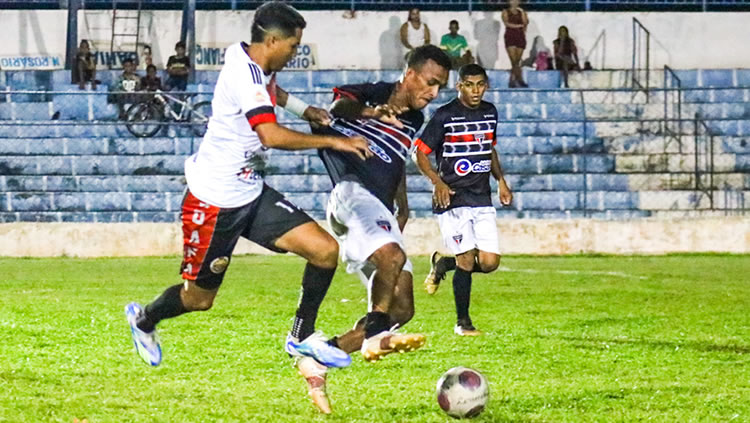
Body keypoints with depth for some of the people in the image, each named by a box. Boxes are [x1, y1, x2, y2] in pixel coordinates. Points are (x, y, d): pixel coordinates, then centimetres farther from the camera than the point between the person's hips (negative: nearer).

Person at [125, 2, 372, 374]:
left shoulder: (259, 71, 6)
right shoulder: (245, 74, -24)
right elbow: (271, 135, -35)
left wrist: (305, 111, 24)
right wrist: (333, 141, -29)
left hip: (251, 196, 9)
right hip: (213, 201, -9)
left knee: (325, 250, -7)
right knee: (199, 298, 7)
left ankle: (302, 336, 7)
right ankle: (144, 318, 38)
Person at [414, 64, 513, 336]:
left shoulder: (490, 112, 10)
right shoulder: (445, 116, -8)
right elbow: (420, 152, -6)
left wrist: (501, 181, 15)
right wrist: (437, 182, -20)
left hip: (482, 199, 6)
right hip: (452, 198, -6)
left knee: (489, 262, -4)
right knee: (467, 260, -12)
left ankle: (442, 264, 25)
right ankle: (462, 322, 4)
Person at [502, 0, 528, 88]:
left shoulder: (521, 12, 16)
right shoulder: (506, 12, 10)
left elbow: (525, 23, 2)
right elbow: (506, 23, -5)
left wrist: (522, 12, 2)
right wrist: (518, 25, -4)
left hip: (520, 37, 3)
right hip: (510, 37, -3)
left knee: (516, 62, 0)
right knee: (514, 61, -14)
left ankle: (511, 81, 6)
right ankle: (520, 80, -18)